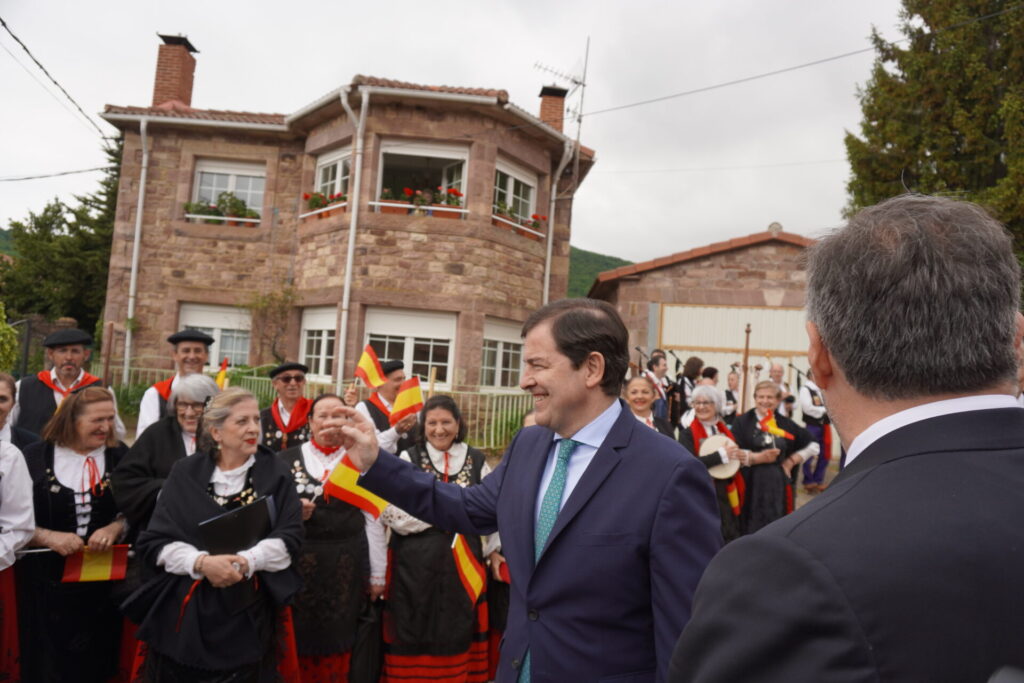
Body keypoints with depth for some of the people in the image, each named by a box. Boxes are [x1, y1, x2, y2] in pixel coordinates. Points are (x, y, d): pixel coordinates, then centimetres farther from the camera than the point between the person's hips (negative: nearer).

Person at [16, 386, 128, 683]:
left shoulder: (120, 456, 1)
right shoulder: (35, 457, -3)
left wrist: (114, 528, -15)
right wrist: (49, 537, -17)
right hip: (46, 576, -1)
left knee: (94, 658, 9)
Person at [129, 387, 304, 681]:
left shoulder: (274, 472, 0)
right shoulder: (185, 473, 0)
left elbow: (290, 537, -5)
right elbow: (154, 541, -4)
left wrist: (245, 561, -21)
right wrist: (202, 562, -20)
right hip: (185, 612, 0)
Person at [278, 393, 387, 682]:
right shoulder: (285, 460, 2)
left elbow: (372, 519, 3)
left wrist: (377, 574, 3)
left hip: (347, 567, 0)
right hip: (299, 563, 0)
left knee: (338, 643, 11)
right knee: (298, 641, 7)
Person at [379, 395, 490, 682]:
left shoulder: (476, 460, 4)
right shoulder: (408, 459, -4)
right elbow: (391, 514, -11)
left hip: (463, 562, 3)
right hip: (417, 564, -2)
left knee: (457, 632, 13)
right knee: (417, 635, 5)